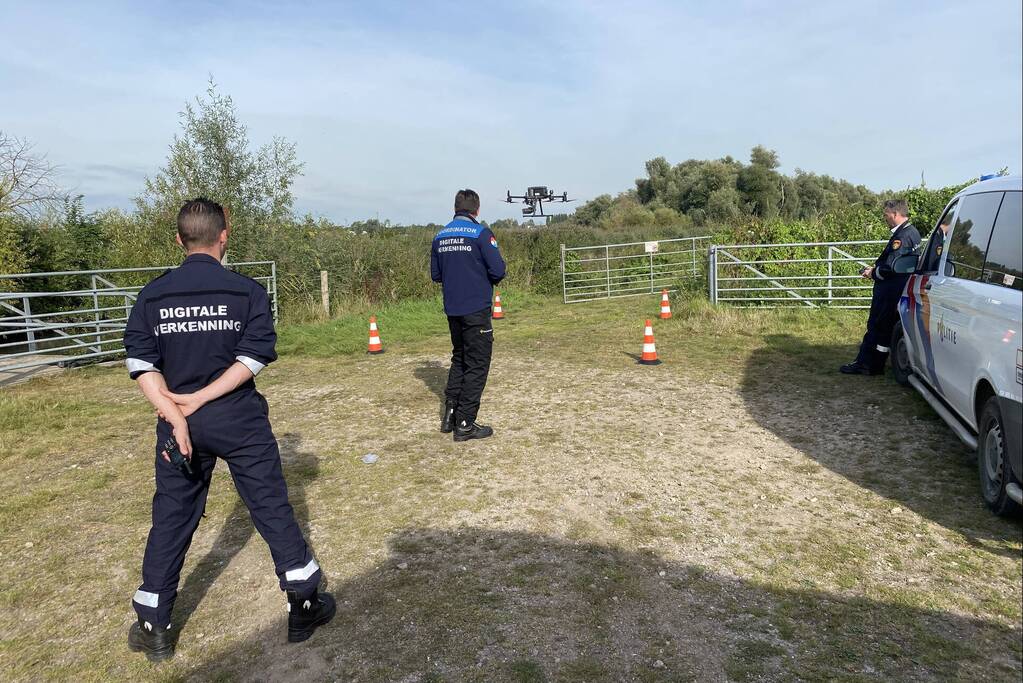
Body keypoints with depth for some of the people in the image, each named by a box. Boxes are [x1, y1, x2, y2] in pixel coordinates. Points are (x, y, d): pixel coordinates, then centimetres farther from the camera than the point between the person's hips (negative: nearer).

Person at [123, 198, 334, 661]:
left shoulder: (152, 295, 1)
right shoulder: (247, 291, -6)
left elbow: (142, 363, -6)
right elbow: (254, 357, -13)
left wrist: (176, 414, -12)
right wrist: (199, 398, -11)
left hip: (179, 424, 3)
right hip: (239, 422, -2)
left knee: (171, 520, 14)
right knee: (272, 508, 7)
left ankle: (152, 627, 25)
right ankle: (304, 606, 16)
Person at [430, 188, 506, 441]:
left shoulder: (440, 236, 7)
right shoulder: (481, 233, -11)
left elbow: (435, 274, 10)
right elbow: (498, 270, -15)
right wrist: (489, 280, 5)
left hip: (452, 309, 6)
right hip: (477, 309, -6)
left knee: (459, 359, 21)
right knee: (477, 364, 2)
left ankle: (450, 415, 22)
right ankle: (465, 424, 4)